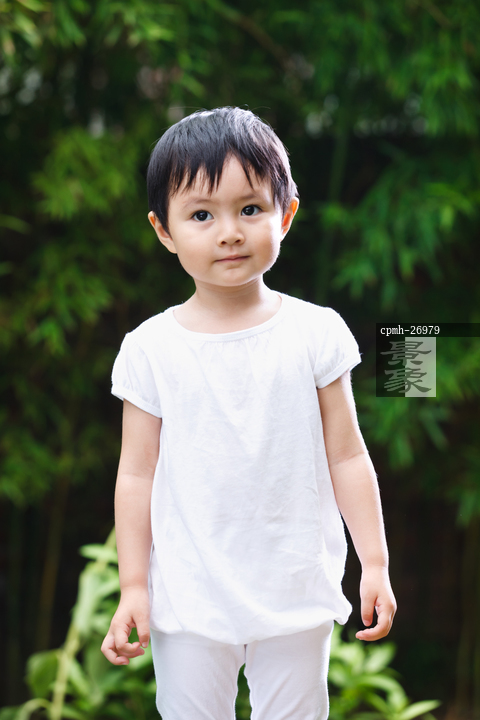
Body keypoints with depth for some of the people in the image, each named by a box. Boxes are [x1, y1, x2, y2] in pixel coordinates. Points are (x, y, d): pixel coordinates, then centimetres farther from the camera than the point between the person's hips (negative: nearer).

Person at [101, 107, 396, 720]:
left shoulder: (316, 334, -4)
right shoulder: (151, 349, -4)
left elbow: (346, 457, 1)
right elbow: (138, 474, 0)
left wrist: (375, 565, 0)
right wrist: (133, 587, -1)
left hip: (297, 597, 0)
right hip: (189, 603, 0)